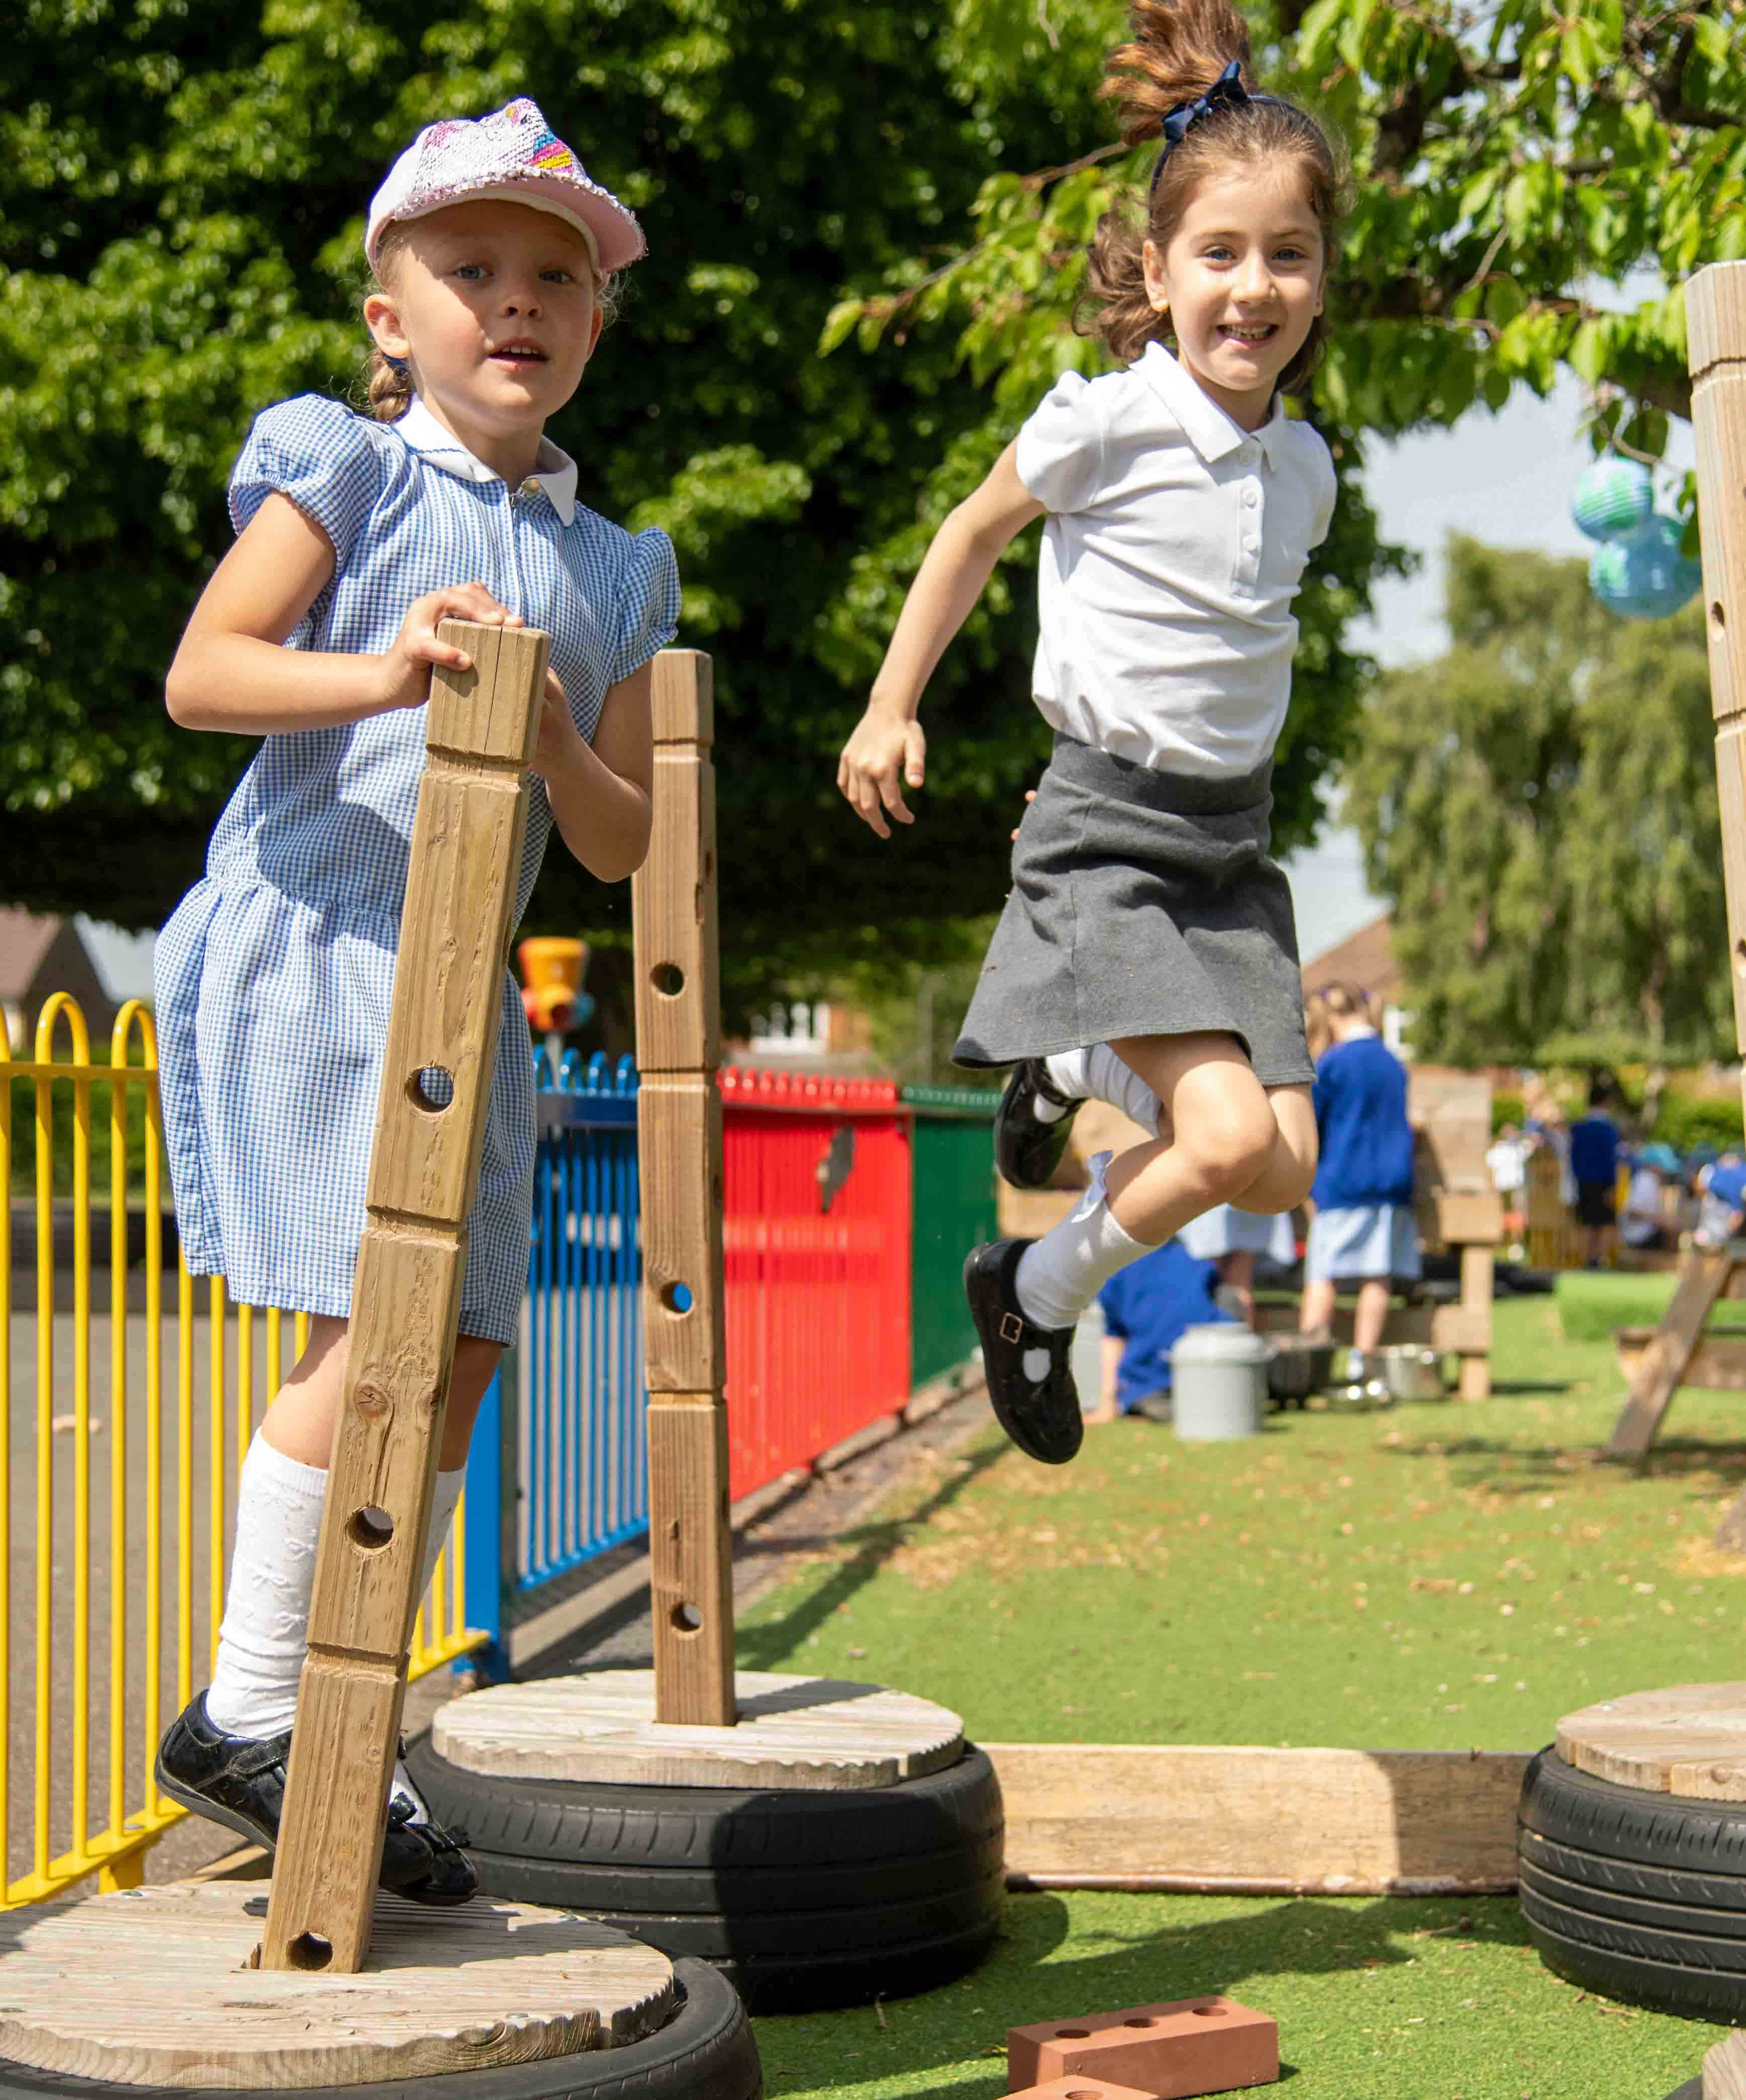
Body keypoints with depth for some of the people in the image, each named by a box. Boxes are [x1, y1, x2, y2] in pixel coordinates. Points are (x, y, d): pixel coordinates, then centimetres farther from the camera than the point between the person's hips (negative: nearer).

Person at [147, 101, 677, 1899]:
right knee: (373, 1324, -16)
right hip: (298, 947, -6)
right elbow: (198, 674, -12)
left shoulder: (613, 572, 16)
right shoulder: (344, 470, 1)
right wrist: (378, 676, -28)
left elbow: (623, 847, 11)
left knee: (464, 1347, 4)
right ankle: (245, 1712, -1)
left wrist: (557, 744, -9)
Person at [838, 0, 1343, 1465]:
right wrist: (891, 710, 8)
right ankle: (1037, 1294, 7)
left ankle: (1078, 1071, 32)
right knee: (1230, 1137, -20)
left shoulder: (1303, 466, 5)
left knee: (1288, 1171, 3)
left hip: (1233, 834, 6)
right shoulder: (1107, 421, -12)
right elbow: (975, 534, 4)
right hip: (1108, 829, -6)